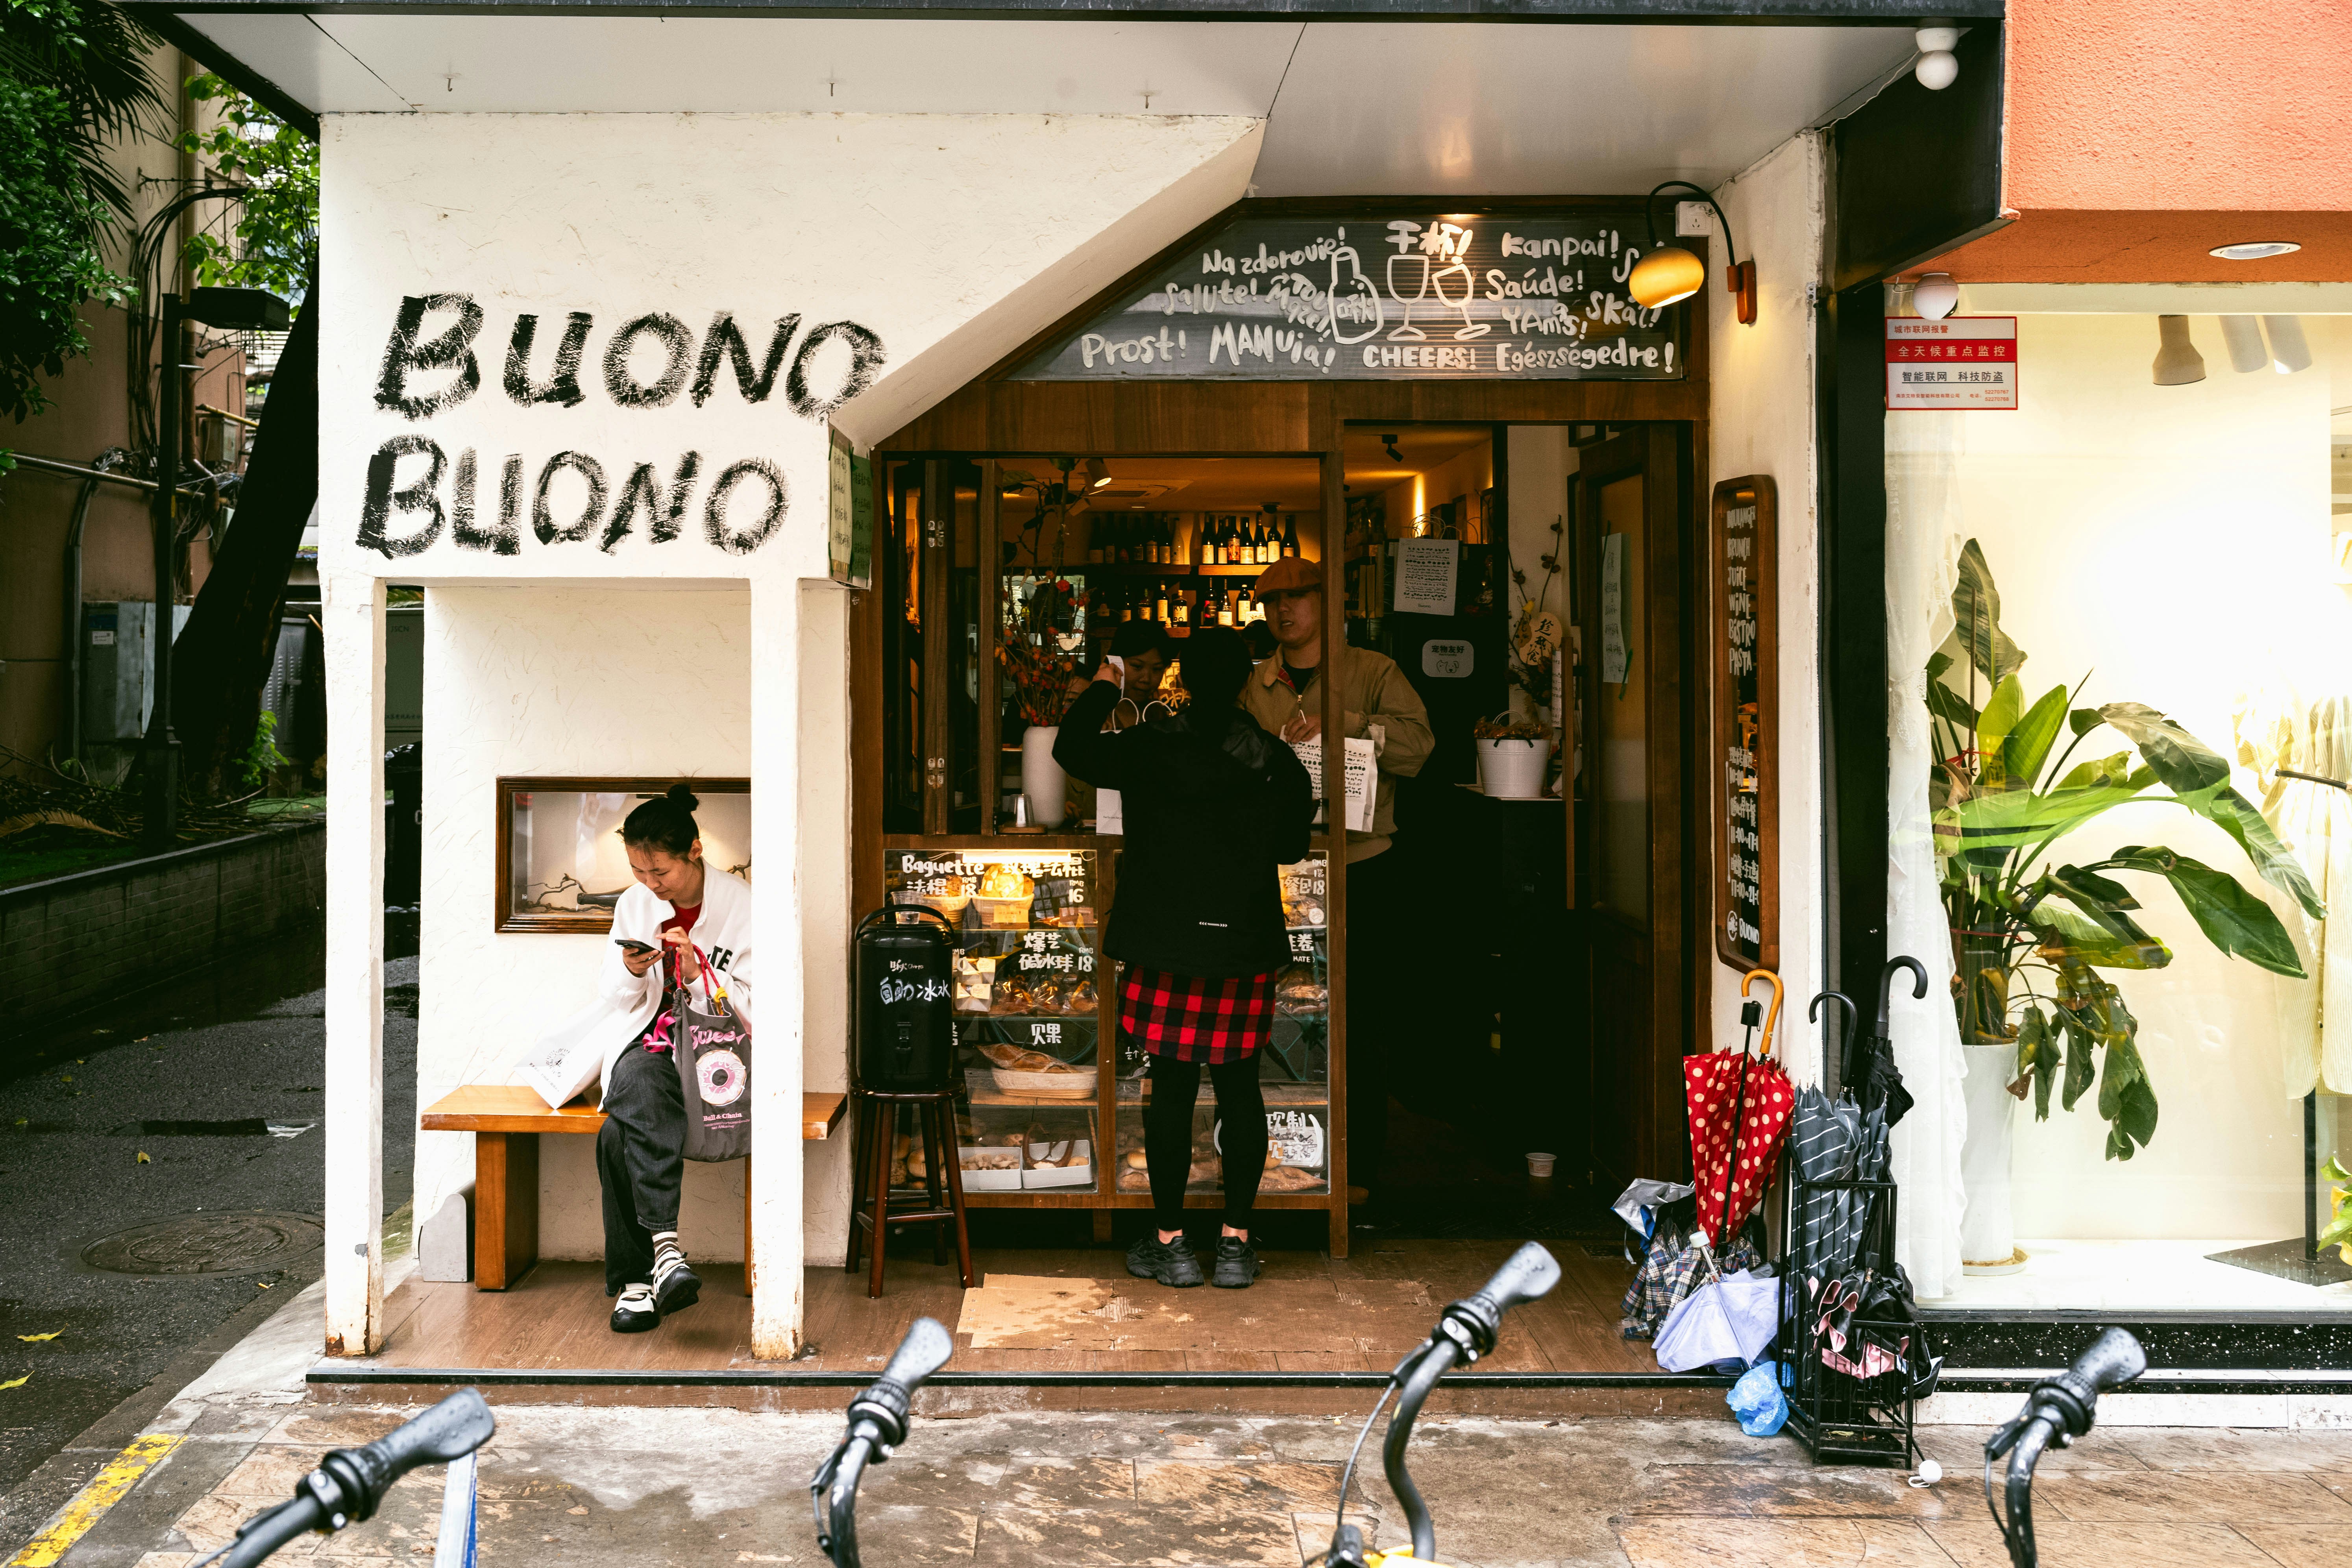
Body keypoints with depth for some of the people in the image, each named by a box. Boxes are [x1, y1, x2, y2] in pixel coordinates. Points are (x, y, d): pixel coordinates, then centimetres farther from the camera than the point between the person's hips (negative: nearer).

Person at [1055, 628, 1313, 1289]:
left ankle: (1170, 1241, 12)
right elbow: (1293, 845, 10)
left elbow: (1071, 750, 11)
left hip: (1166, 947, -1)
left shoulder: (1147, 749, -6)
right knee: (1239, 1087, 8)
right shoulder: (1277, 763, -2)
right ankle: (1236, 1243, 12)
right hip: (1247, 944, 1)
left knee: (1172, 1087, 5)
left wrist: (1102, 687, 26)